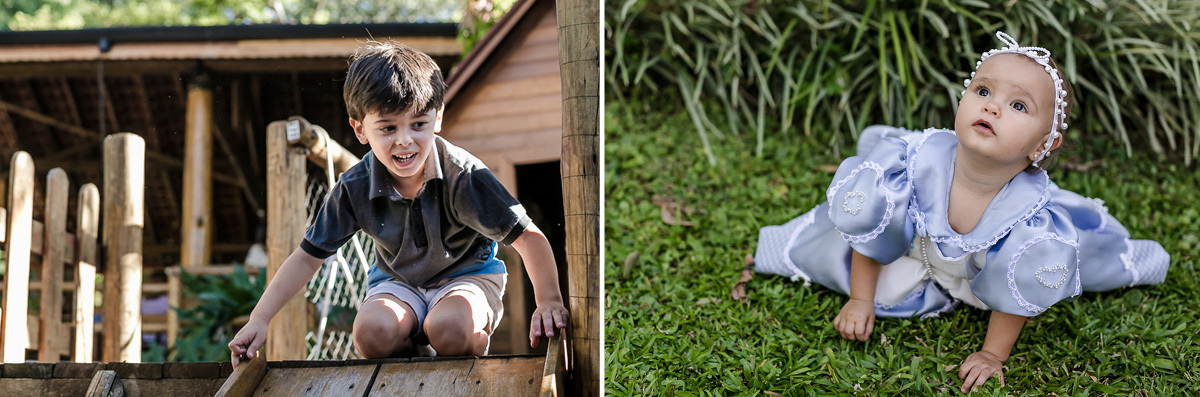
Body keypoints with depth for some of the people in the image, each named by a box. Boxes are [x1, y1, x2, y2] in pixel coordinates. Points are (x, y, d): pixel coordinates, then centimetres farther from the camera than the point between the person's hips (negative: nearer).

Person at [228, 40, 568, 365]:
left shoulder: (463, 176, -26)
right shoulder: (355, 188, -17)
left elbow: (528, 237, -24)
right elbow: (309, 256, -9)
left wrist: (549, 301, -38)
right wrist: (259, 320, -15)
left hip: (466, 272, -3)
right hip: (397, 280, 3)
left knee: (448, 330, -36)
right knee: (372, 333, -30)